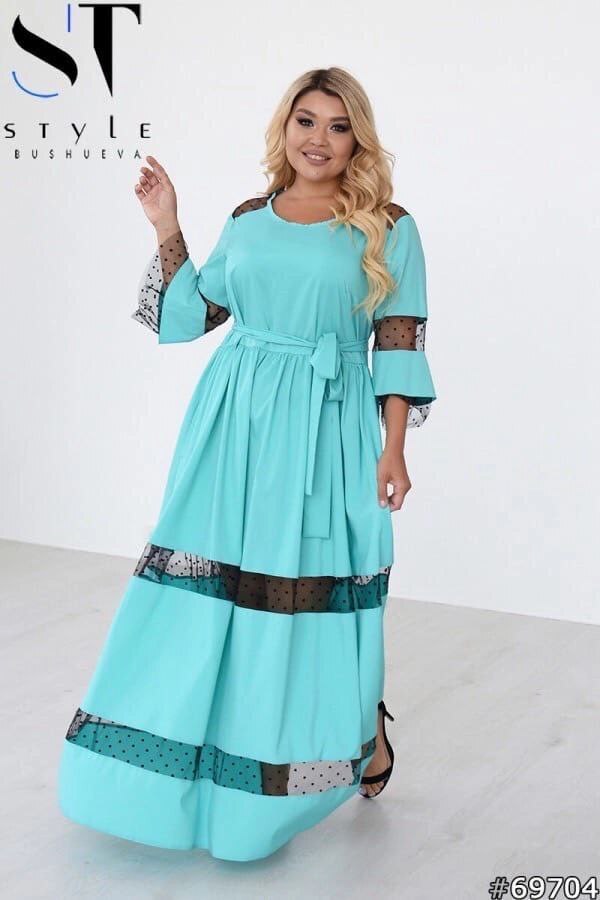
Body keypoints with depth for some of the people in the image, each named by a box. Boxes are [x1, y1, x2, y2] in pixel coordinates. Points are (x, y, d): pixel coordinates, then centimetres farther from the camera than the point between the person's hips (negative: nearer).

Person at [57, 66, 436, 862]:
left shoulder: (388, 229, 0)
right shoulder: (248, 220, 11)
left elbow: (399, 346, -2)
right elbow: (191, 316, 14)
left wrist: (393, 451, -8)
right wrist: (167, 229, 6)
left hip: (327, 430, -3)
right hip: (235, 419, 4)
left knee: (321, 589, 1)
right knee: (216, 577, 6)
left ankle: (365, 736, 25)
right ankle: (210, 747, 22)